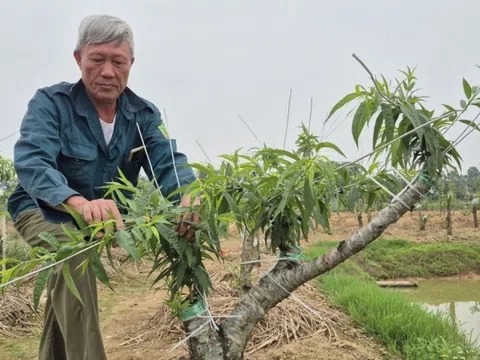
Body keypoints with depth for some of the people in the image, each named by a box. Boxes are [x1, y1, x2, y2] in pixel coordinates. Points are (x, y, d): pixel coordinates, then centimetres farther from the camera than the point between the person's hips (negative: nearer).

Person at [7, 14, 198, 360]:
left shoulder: (143, 114, -7)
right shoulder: (51, 103, -20)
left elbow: (168, 162, -21)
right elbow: (31, 163, -36)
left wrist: (189, 197, -47)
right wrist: (81, 203, -59)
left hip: (106, 218, 5)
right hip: (44, 211, -5)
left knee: (67, 277, 15)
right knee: (75, 259, -32)